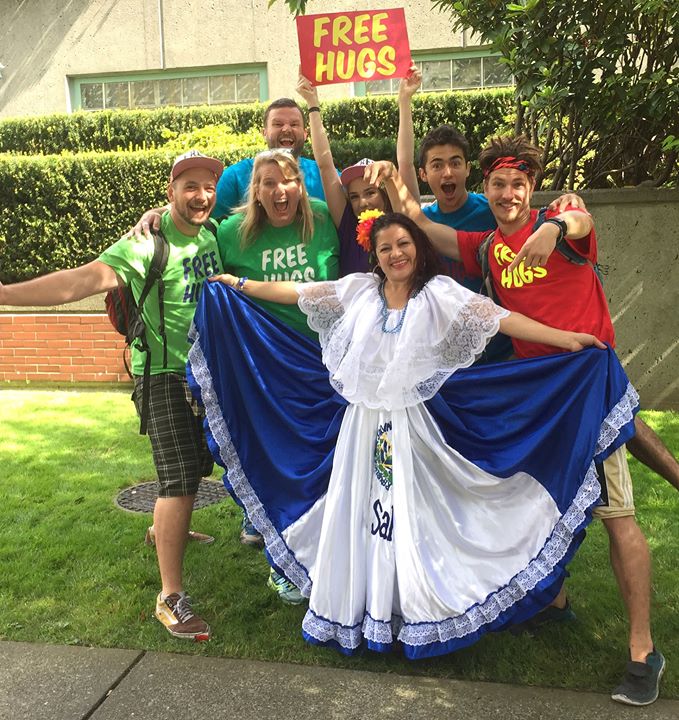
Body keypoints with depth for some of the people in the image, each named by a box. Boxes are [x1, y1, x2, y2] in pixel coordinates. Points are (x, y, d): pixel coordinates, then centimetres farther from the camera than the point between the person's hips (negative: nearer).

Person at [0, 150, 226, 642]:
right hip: (166, 374, -7)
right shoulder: (148, 243, -17)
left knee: (197, 464, 21)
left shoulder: (213, 233, 3)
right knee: (180, 479, -11)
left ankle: (165, 530, 49)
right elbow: (85, 279, -31)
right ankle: (170, 598, 0)